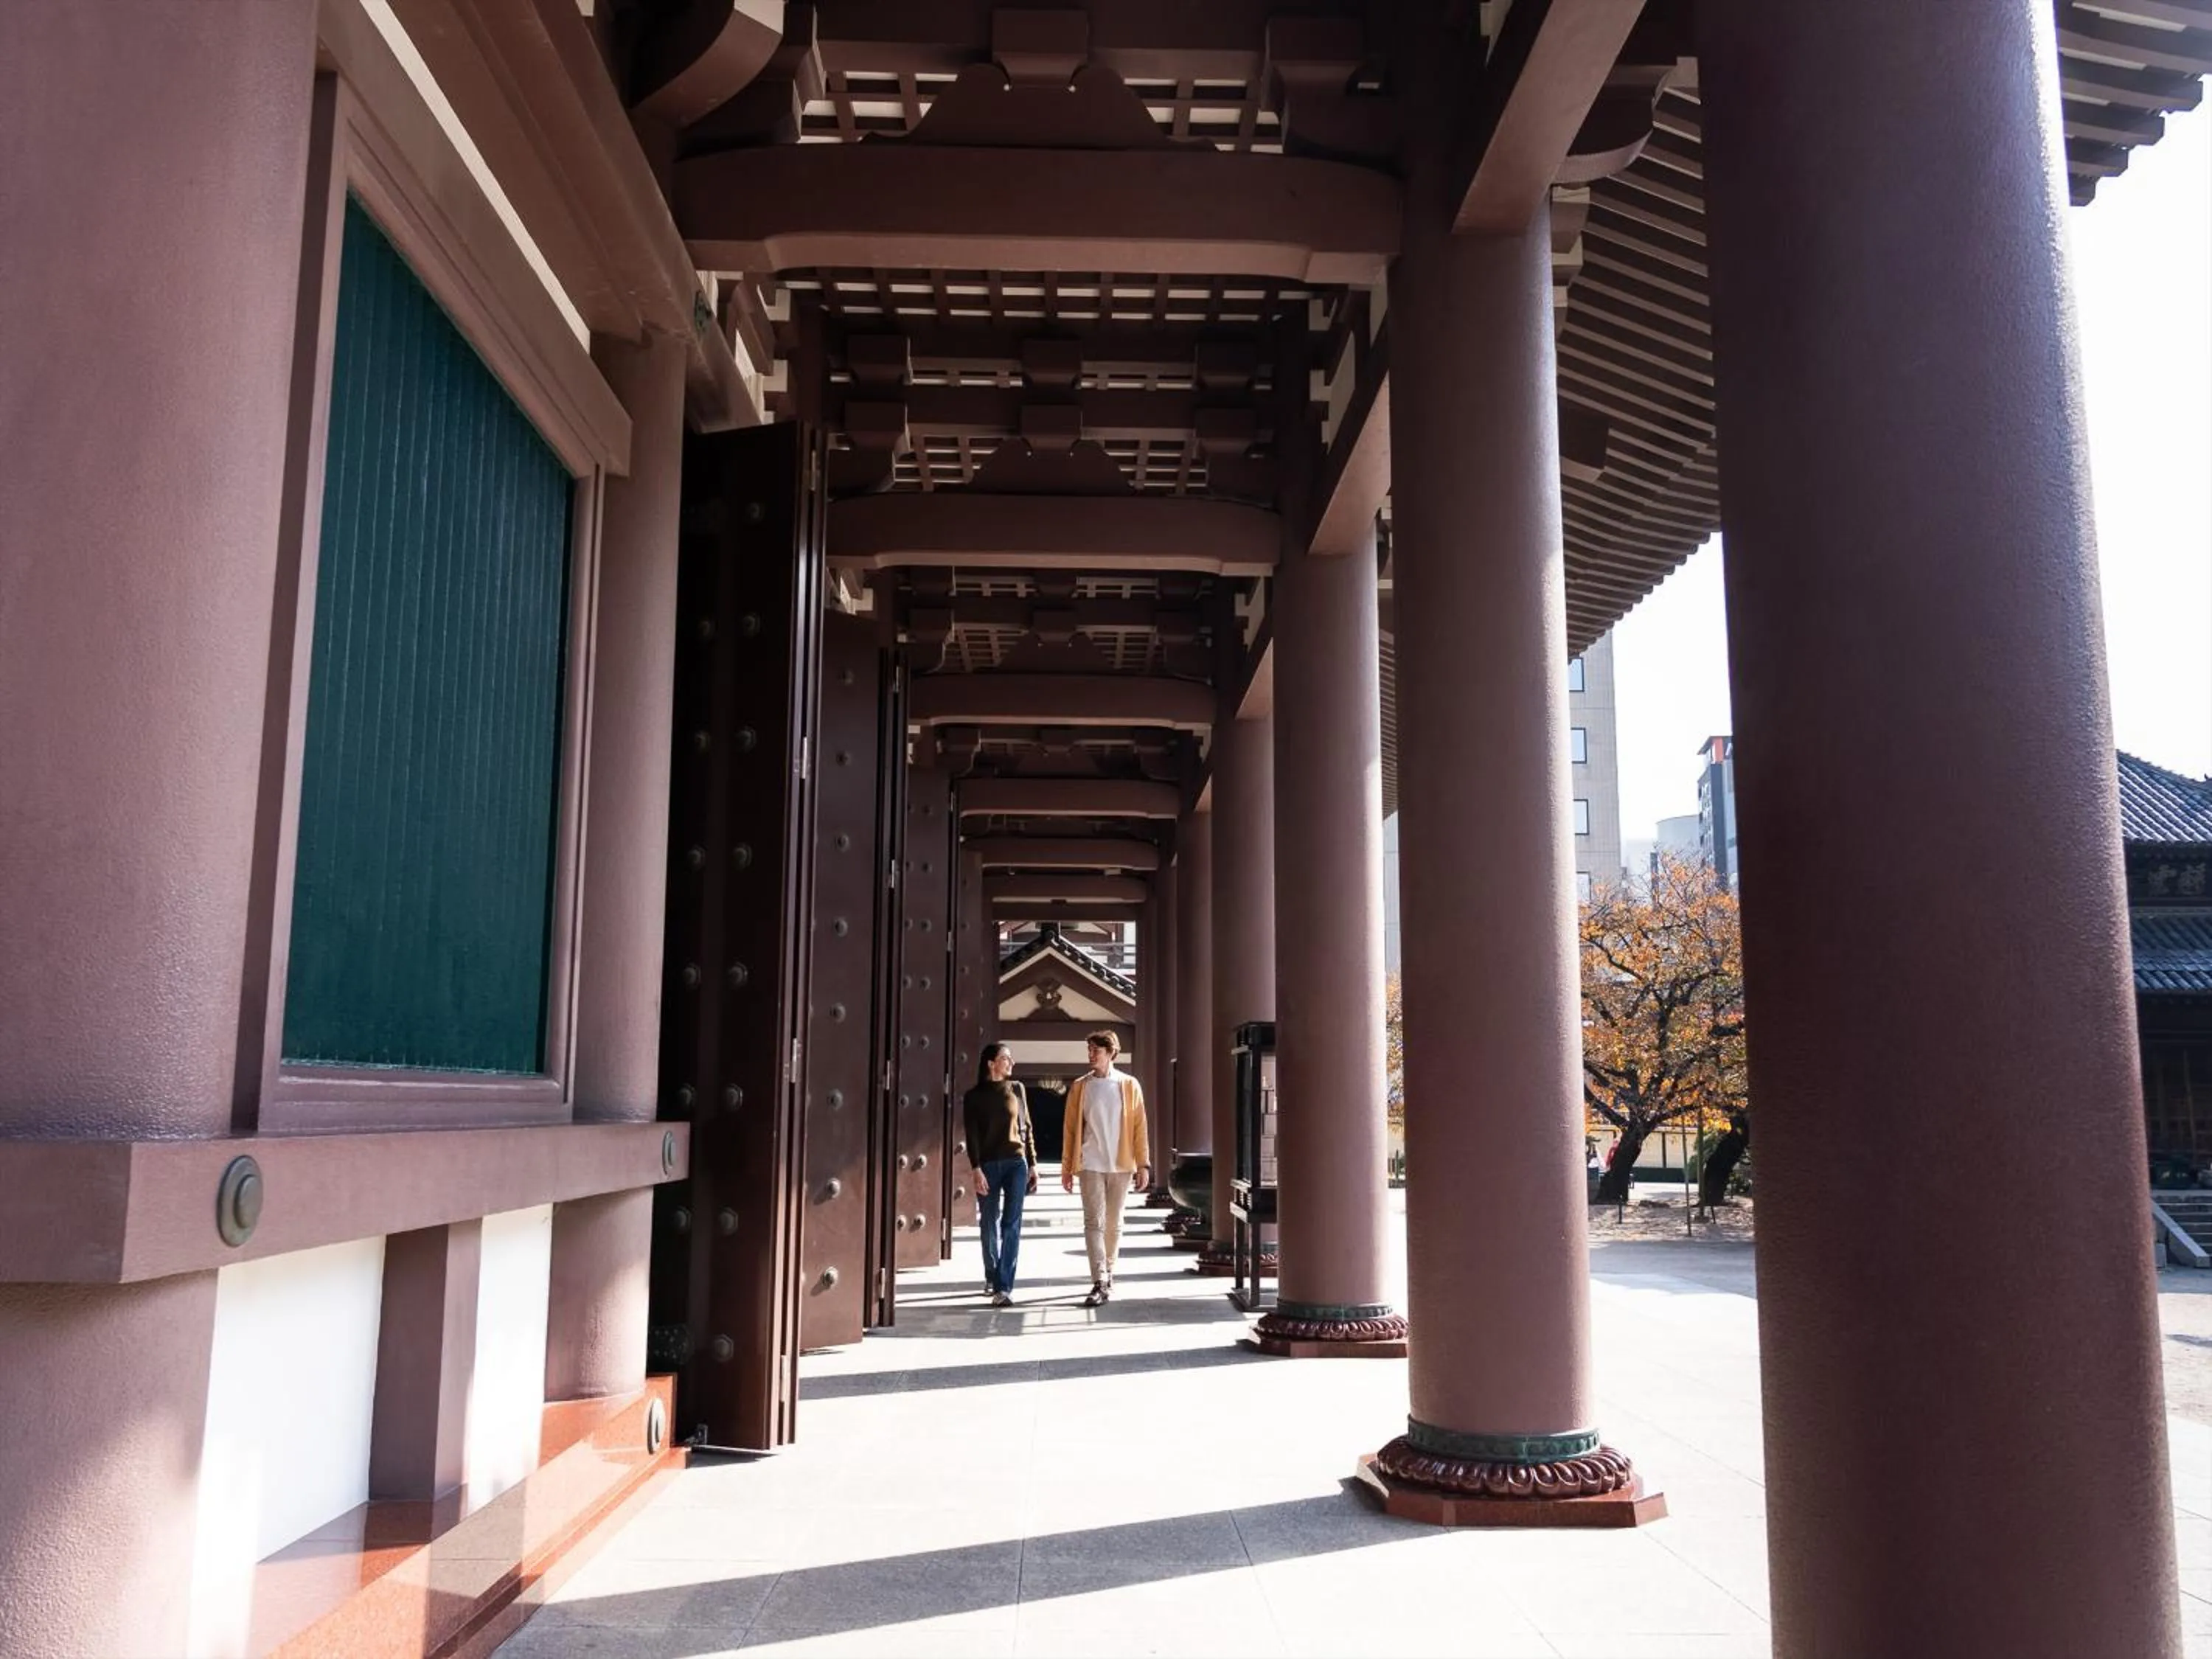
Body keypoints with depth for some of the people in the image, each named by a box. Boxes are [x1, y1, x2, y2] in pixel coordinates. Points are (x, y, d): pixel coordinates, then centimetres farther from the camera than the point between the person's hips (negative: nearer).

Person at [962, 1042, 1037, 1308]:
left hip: (1016, 1163, 1)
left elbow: (1026, 1128, 12)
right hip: (988, 1165, -1)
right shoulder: (974, 1096, 2)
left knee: (1011, 1225, -7)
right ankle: (991, 1276, 28)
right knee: (990, 1224, 7)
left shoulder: (1017, 1089, 9)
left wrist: (1032, 1164, 9)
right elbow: (972, 1136, -4)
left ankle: (1004, 1287, -10)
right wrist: (976, 1169, -13)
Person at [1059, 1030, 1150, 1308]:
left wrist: (1143, 1164, -3)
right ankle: (1100, 1283, -12)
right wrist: (1067, 1167, 2)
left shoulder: (1129, 1085, 3)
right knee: (1094, 1223, -8)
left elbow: (1139, 1126, 2)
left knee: (1114, 1224, 10)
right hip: (1091, 1165, 0)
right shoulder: (1080, 1087, 4)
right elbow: (1070, 1128, 5)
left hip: (1121, 1165, 1)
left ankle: (1108, 1274, 24)